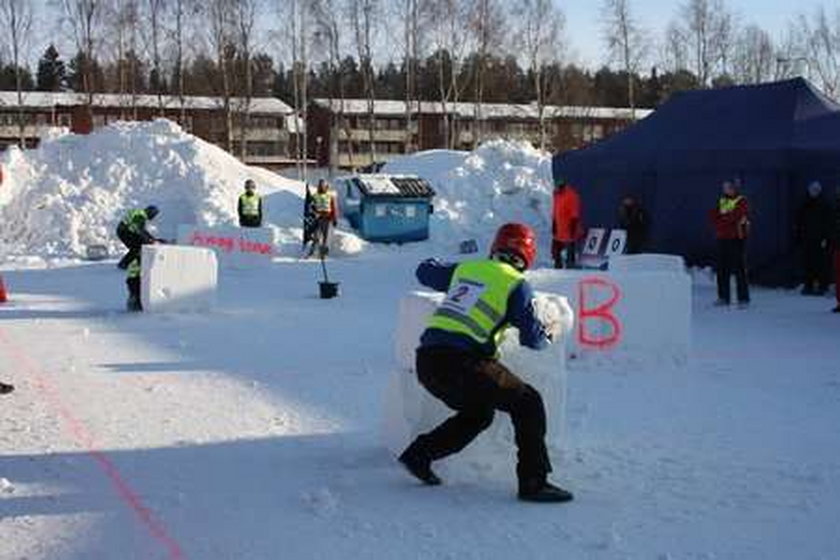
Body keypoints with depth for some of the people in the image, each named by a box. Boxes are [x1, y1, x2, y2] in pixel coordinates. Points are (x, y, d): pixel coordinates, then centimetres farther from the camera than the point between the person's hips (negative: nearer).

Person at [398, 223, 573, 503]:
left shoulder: (465, 268, 20)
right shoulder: (515, 283, 3)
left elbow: (424, 272, 37)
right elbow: (532, 338, 5)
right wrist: (548, 333, 28)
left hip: (426, 359, 7)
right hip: (460, 364, -7)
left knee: (478, 412, 28)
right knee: (527, 403, 3)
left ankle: (420, 453, 25)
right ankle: (533, 482, -3)